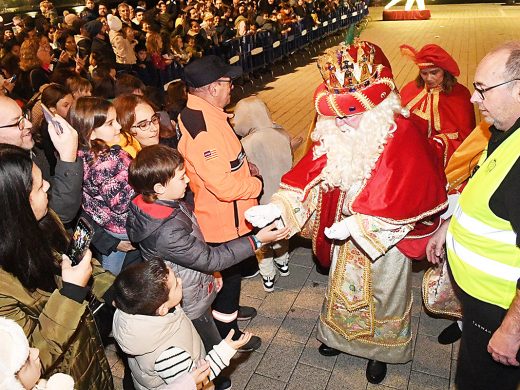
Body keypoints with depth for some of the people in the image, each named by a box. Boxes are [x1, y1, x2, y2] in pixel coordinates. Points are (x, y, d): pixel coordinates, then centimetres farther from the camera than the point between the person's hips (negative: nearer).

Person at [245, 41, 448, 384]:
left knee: (382, 293, 19)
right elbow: (311, 175, -12)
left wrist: (358, 224, -29)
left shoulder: (402, 136, -26)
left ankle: (381, 349, 45)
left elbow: (405, 194, -27)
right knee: (343, 286, 24)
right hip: (347, 231, 5)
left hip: (385, 235, -4)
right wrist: (277, 206, -26)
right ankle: (341, 334, 51)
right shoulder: (334, 133, -10)